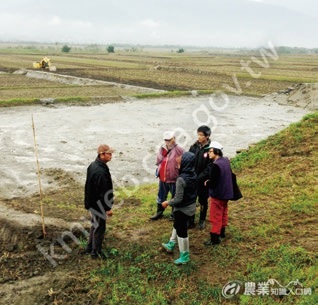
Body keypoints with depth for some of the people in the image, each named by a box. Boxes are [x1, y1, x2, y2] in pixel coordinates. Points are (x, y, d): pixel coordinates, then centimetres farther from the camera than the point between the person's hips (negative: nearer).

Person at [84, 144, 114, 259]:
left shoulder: (93, 165, 2)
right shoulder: (101, 172, -30)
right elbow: (103, 192, -27)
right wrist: (107, 208, -18)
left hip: (92, 203, 10)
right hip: (99, 205, -10)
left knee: (95, 225, 24)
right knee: (99, 228, 7)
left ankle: (90, 247, 39)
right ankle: (96, 252, 21)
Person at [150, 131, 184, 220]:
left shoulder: (179, 150, -16)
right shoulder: (162, 149, 4)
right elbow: (158, 161, 17)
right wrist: (160, 170, 7)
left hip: (174, 179, -6)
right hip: (162, 178, 6)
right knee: (161, 196, 20)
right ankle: (159, 212, 37)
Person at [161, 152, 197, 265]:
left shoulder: (181, 179, -29)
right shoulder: (194, 175, -5)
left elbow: (178, 199, -26)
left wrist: (167, 203, -10)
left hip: (182, 208, -8)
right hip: (191, 206, 8)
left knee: (181, 231, 10)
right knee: (177, 225, 28)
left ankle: (185, 256, 25)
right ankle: (171, 245, 48)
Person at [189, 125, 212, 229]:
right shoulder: (194, 147, 0)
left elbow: (209, 167, -14)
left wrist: (199, 178, -19)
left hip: (203, 181, -3)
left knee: (203, 201, 14)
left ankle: (202, 221, 31)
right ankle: (191, 221, 21)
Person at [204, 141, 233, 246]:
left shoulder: (215, 165, -27)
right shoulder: (226, 161, 1)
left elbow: (213, 183, -26)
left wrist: (207, 183, -3)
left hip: (217, 195, -9)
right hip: (226, 193, 9)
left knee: (215, 217, 1)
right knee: (223, 213, 23)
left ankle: (215, 238, 8)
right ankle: (222, 232, 38)